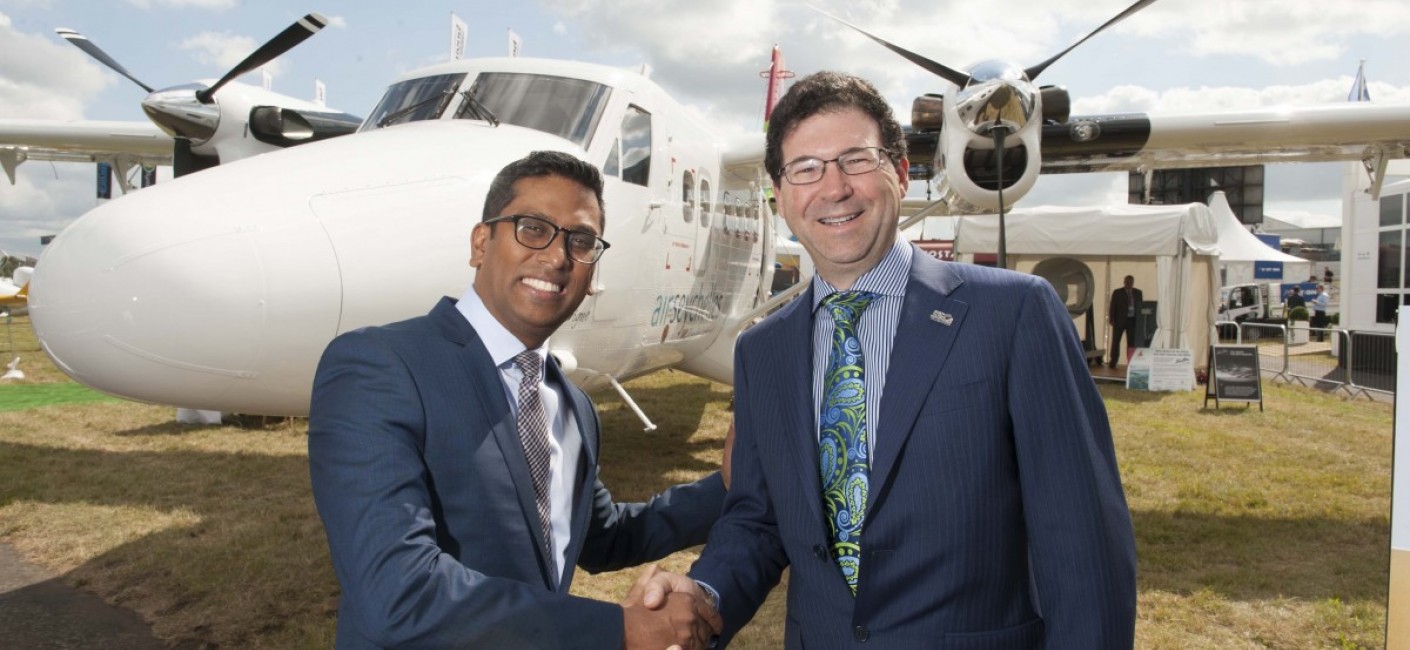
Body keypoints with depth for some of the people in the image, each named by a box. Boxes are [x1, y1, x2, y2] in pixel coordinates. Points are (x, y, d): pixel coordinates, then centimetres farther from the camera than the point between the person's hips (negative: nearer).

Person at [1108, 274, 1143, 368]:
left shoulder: (1138, 293, 8)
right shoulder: (1117, 292, -1)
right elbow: (1112, 307, -2)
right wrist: (1112, 320, -9)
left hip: (1133, 320, 2)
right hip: (1119, 320, -2)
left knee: (1132, 342, 4)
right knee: (1115, 341, 2)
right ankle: (1113, 362, 8)